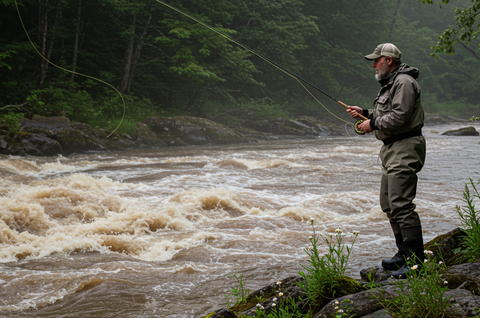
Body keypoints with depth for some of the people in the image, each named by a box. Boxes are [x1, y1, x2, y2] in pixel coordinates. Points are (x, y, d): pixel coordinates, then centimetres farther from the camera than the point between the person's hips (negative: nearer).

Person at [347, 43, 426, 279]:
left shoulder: (404, 82, -14)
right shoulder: (390, 84, 21)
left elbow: (399, 118, -23)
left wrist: (372, 124, -12)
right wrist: (365, 113, 15)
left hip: (404, 149, -11)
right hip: (392, 151, 11)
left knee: (401, 204, -16)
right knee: (389, 204, 14)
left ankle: (416, 261, -15)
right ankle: (404, 254, 22)